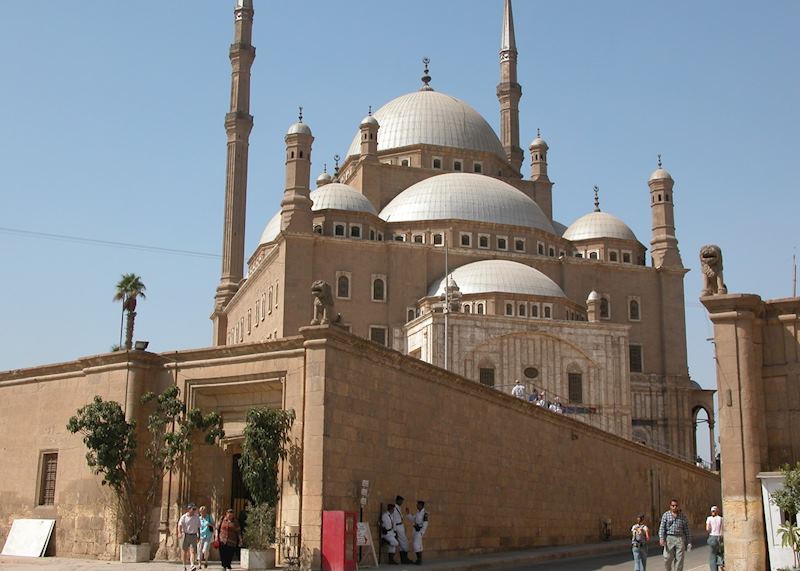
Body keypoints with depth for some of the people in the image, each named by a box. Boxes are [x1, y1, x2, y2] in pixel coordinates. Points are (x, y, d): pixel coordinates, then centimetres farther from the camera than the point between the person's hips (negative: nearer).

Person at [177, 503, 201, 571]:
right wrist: (179, 533, -29)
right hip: (185, 535, -1)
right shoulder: (184, 517, -3)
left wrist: (199, 536, 16)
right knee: (184, 551, 7)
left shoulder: (197, 518, 7)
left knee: (192, 551, -12)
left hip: (193, 536, 1)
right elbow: (180, 525, -12)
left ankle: (192, 565, -23)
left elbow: (198, 528, 15)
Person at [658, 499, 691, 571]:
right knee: (667, 559, -4)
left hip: (680, 539, 1)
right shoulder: (666, 515, 5)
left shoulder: (682, 516, 9)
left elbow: (687, 530, 11)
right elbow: (662, 528, -1)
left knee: (679, 560, -2)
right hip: (669, 538, -1)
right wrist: (661, 539, -14)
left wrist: (689, 542, 8)